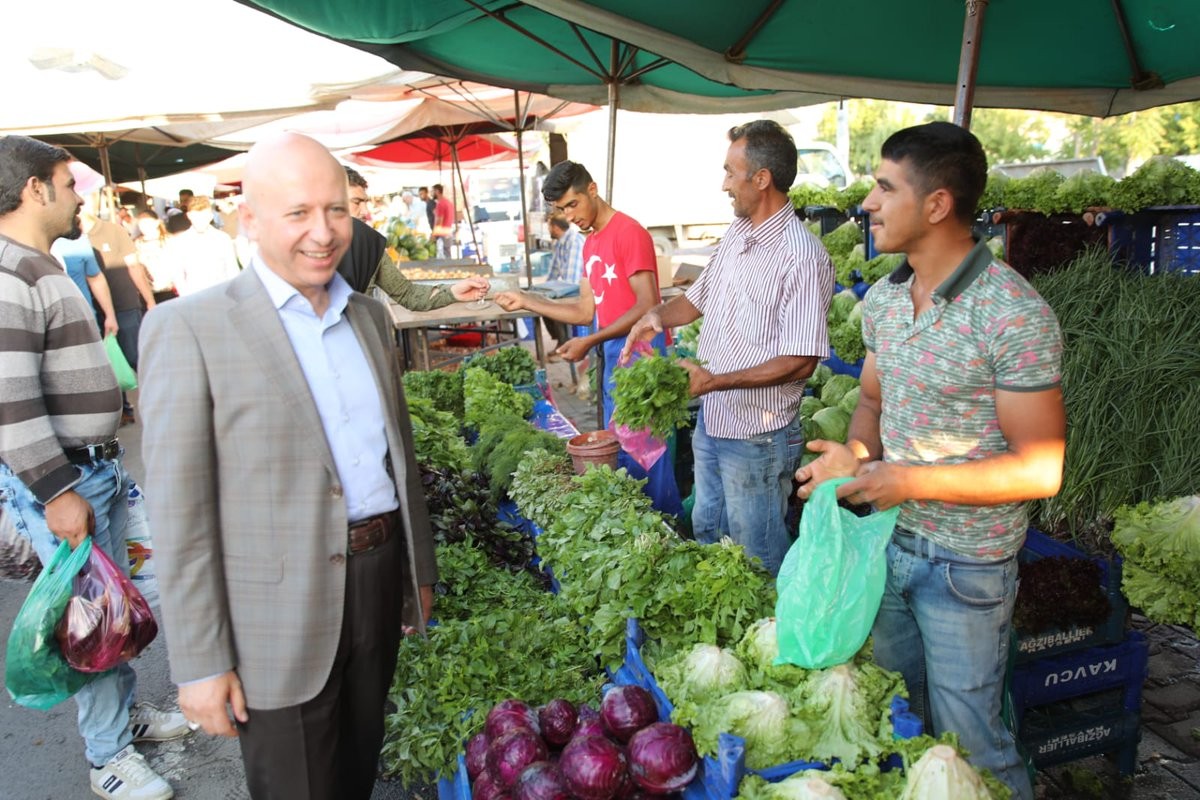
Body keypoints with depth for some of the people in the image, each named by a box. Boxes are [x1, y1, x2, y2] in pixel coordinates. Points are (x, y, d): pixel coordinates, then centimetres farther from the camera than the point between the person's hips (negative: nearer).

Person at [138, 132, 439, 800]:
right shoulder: (190, 329, -12)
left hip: (380, 585, 6)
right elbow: (178, 513, -13)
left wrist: (420, 569, 16)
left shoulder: (371, 316, 7)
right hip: (281, 617, -5)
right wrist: (200, 664, -11)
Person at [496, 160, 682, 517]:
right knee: (620, 452, 14)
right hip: (613, 356, 9)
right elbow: (586, 311, 13)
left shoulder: (629, 232, -13)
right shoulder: (590, 243, 14)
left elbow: (647, 306, -18)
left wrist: (590, 342, -21)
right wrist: (526, 301, 7)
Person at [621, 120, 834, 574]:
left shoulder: (802, 257, -22)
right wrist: (659, 317, -2)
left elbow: (800, 362, -24)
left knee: (758, 561, 9)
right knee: (707, 536, 26)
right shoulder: (735, 234, 6)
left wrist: (714, 380, -26)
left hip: (757, 438, -9)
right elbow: (699, 298, 19)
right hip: (710, 423, 9)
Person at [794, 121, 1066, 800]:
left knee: (966, 740, 10)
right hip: (887, 537, 7)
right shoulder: (883, 298, 1)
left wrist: (909, 480, -25)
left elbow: (1041, 469, -21)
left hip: (965, 564, -7)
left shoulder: (1014, 314, -22)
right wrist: (857, 454, -8)